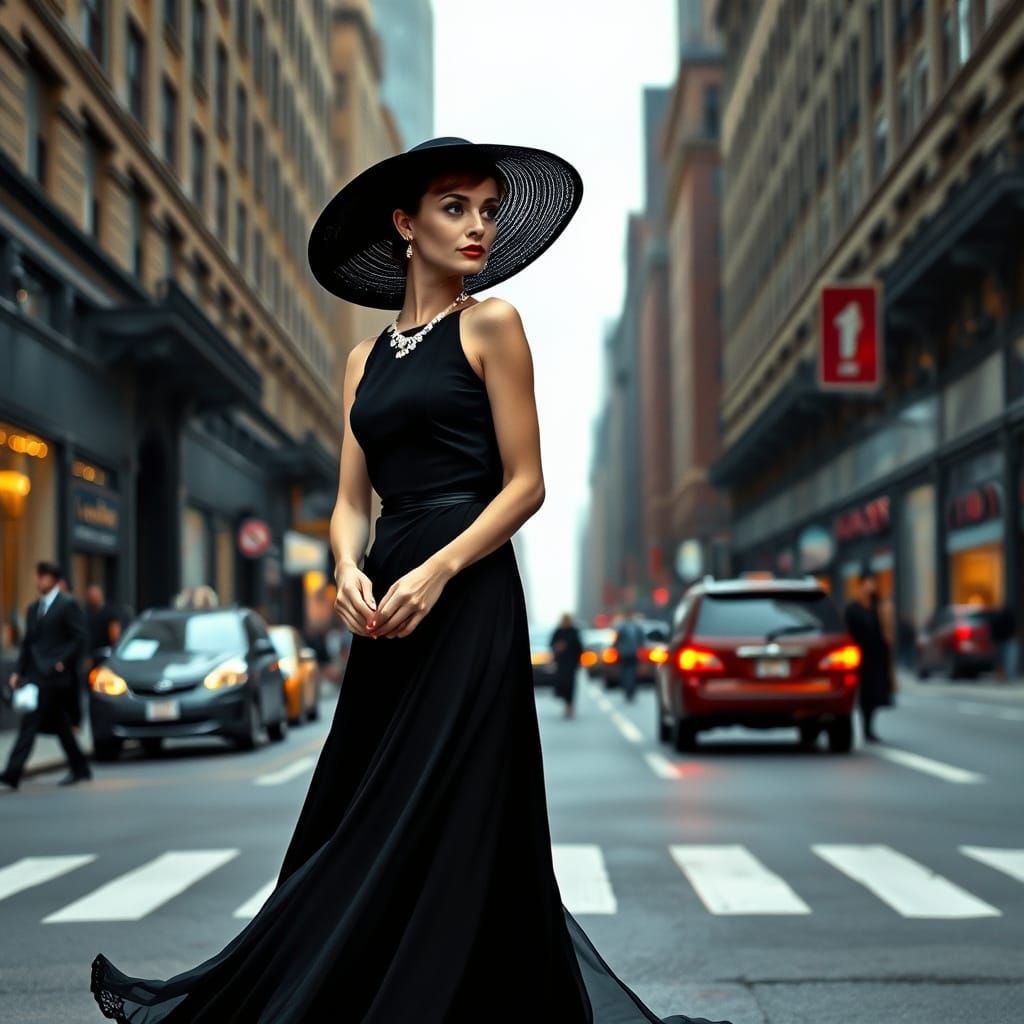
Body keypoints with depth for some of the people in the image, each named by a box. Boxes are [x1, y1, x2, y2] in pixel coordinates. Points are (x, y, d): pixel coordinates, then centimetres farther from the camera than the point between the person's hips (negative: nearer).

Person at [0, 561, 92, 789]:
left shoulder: (68, 604, -5)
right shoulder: (34, 607, 18)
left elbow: (79, 637, -8)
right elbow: (27, 642, 19)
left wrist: (62, 662, -14)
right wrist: (19, 672, 10)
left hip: (54, 675, -8)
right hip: (35, 675, 8)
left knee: (30, 723, -13)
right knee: (60, 724, 12)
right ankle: (79, 768, 21)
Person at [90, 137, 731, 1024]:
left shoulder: (490, 324, 1)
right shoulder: (368, 358, 17)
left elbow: (525, 483, -4)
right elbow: (352, 500, 13)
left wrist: (436, 573, -16)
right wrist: (350, 571, -9)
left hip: (466, 595, -5)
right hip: (389, 603, 6)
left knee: (445, 816, -5)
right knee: (358, 812, 8)